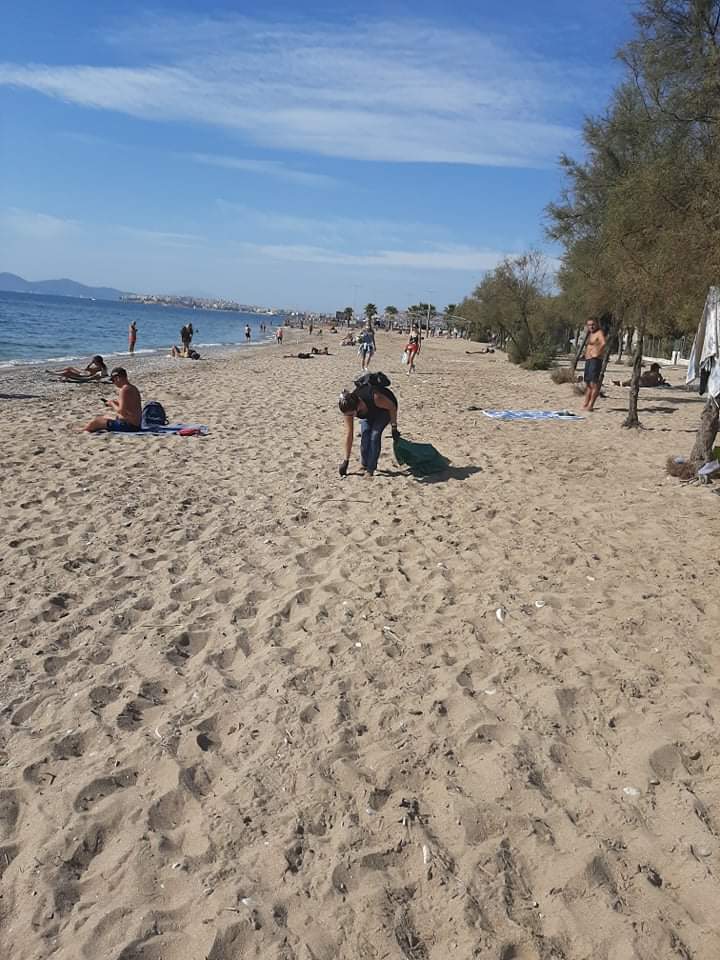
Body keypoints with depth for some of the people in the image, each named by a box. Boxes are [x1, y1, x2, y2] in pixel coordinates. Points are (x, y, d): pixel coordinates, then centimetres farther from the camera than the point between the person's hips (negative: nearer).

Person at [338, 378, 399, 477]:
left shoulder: (375, 398, -44)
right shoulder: (349, 409, -29)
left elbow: (392, 407, -24)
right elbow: (349, 435, -22)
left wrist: (394, 427, -17)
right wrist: (346, 461, -19)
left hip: (385, 407, -4)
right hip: (369, 411, 4)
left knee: (375, 434, -20)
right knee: (365, 433, -18)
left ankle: (370, 469, -12)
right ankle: (364, 465, -1)